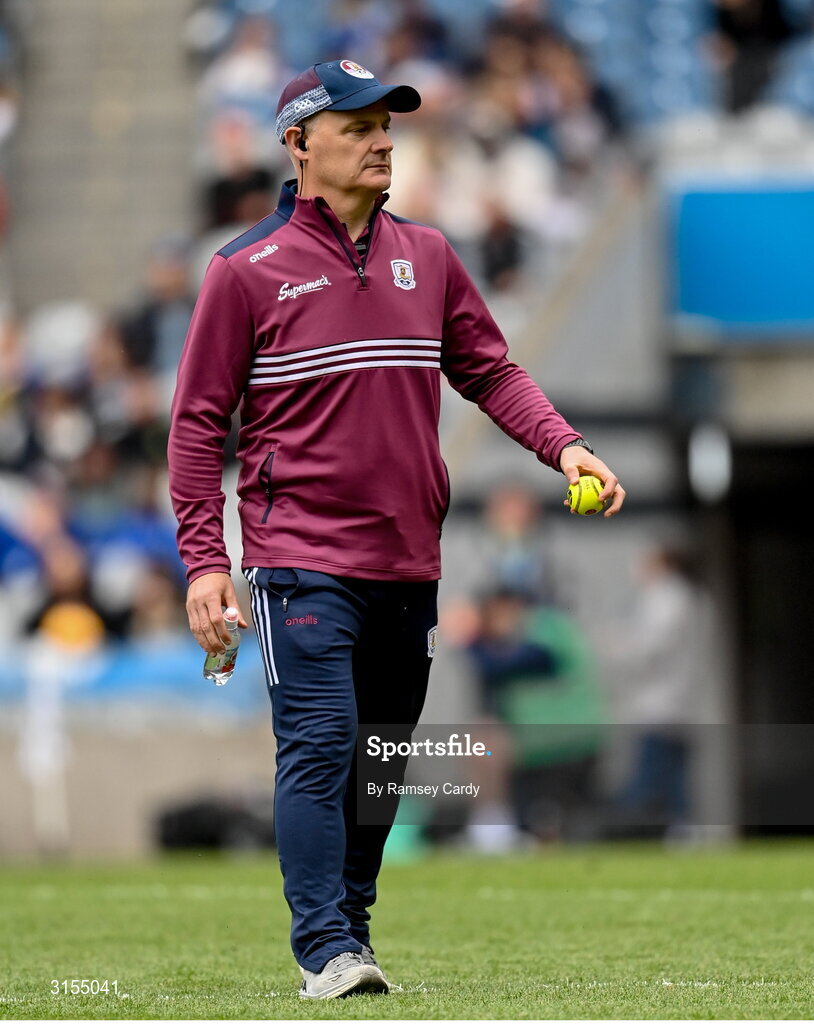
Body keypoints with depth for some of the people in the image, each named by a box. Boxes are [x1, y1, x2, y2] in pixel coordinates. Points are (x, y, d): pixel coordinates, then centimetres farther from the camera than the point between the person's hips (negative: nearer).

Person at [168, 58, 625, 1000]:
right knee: (319, 746, -12)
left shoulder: (427, 256, 11)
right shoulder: (248, 270, -3)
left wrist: (564, 446, -4)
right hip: (303, 559, -5)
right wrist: (203, 560, -8)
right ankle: (325, 950, -12)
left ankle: (351, 929, 20)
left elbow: (489, 371, 14)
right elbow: (199, 420, -2)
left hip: (409, 562, 5)